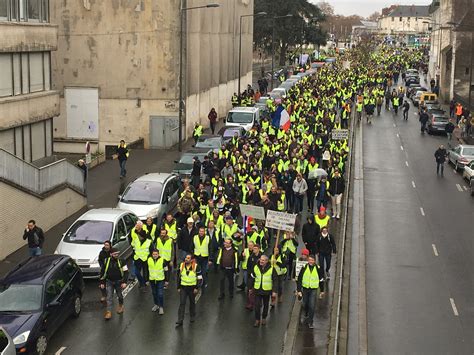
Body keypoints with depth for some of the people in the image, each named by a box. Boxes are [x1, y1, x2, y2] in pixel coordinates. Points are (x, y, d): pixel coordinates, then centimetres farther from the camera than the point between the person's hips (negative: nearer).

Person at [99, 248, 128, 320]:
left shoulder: (121, 261, -10)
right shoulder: (106, 261, -6)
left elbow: (125, 272, -8)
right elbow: (102, 272, 3)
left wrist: (124, 282, -17)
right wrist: (102, 282, 3)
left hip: (118, 282, 0)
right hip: (109, 282, 0)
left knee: (119, 295, 15)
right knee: (109, 297, -5)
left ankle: (121, 306, 42)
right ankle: (109, 312, -6)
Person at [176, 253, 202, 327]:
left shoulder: (196, 266, -11)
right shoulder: (181, 265, -2)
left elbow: (199, 278, -6)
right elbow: (179, 277, 9)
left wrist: (197, 288, -12)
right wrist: (178, 287, 8)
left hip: (192, 288, -1)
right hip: (183, 287, 2)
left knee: (192, 302, 15)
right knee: (182, 303, -5)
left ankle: (192, 317, 36)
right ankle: (180, 321, -4)